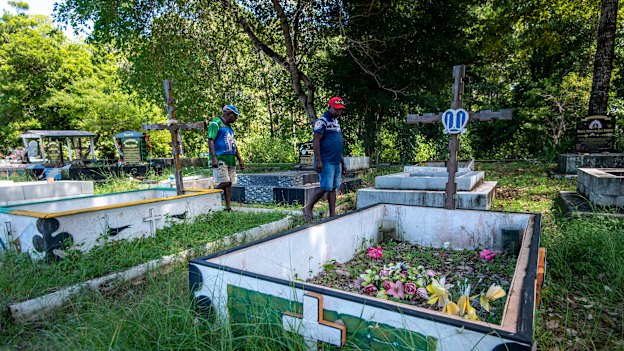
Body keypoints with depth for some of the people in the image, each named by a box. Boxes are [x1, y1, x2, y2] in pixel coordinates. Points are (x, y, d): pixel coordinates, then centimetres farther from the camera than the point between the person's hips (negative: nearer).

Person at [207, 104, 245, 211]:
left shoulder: (229, 126, 23)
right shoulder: (216, 123, -3)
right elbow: (210, 140, -12)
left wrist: (239, 159, 24)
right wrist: (214, 158, -21)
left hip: (231, 160, 8)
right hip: (220, 159, -8)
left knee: (229, 184, 5)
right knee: (224, 183, -15)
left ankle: (228, 207, 9)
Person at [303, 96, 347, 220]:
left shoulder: (336, 122, 21)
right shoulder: (322, 121, -7)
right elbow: (316, 141, -14)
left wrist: (343, 163, 22)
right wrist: (318, 161, -21)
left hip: (336, 162, 9)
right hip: (326, 162, -9)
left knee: (334, 188, 8)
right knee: (326, 187, -10)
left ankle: (333, 214, 13)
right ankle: (308, 208, 5)